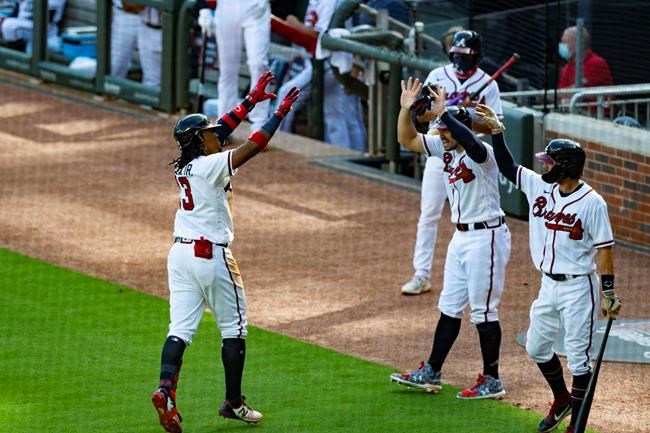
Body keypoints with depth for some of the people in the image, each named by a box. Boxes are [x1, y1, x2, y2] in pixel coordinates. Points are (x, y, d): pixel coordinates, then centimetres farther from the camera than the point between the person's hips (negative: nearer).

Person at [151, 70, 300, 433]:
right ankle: (233, 403, 13)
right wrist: (281, 113, -11)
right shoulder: (211, 166, -14)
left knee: (180, 329, 1)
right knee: (234, 328, 8)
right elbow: (253, 146, -18)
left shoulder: (185, 164, 8)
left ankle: (166, 389, -21)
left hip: (180, 253, 7)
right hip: (212, 255, -7)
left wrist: (252, 100, 20)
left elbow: (221, 130, 18)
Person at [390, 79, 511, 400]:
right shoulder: (444, 148, 6)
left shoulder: (481, 154, -19)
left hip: (486, 237, -9)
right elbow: (407, 139, 9)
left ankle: (492, 381, 5)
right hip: (461, 237, 9)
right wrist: (406, 108, -7)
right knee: (449, 306, 15)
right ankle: (430, 374, 22)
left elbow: (472, 143, -44)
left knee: (483, 310, -3)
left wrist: (443, 112, -42)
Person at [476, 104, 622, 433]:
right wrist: (496, 130, -2)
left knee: (579, 358, -2)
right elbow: (507, 166, 10)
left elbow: (604, 248, -14)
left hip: (578, 288, -8)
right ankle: (562, 400, 40)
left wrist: (609, 293, -17)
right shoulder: (540, 187, 2)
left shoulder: (592, 202, -16)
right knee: (536, 348, 18)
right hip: (549, 285, 8)